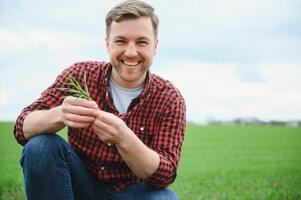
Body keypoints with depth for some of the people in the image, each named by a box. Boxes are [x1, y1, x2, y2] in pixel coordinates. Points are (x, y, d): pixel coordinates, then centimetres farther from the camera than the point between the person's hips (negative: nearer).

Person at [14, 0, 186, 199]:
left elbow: (165, 173, -19)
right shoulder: (80, 75, -9)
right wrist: (59, 115, -40)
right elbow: (23, 128, -15)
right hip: (80, 184, 2)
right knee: (41, 145, -25)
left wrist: (124, 139, -40)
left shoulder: (170, 99, -11)